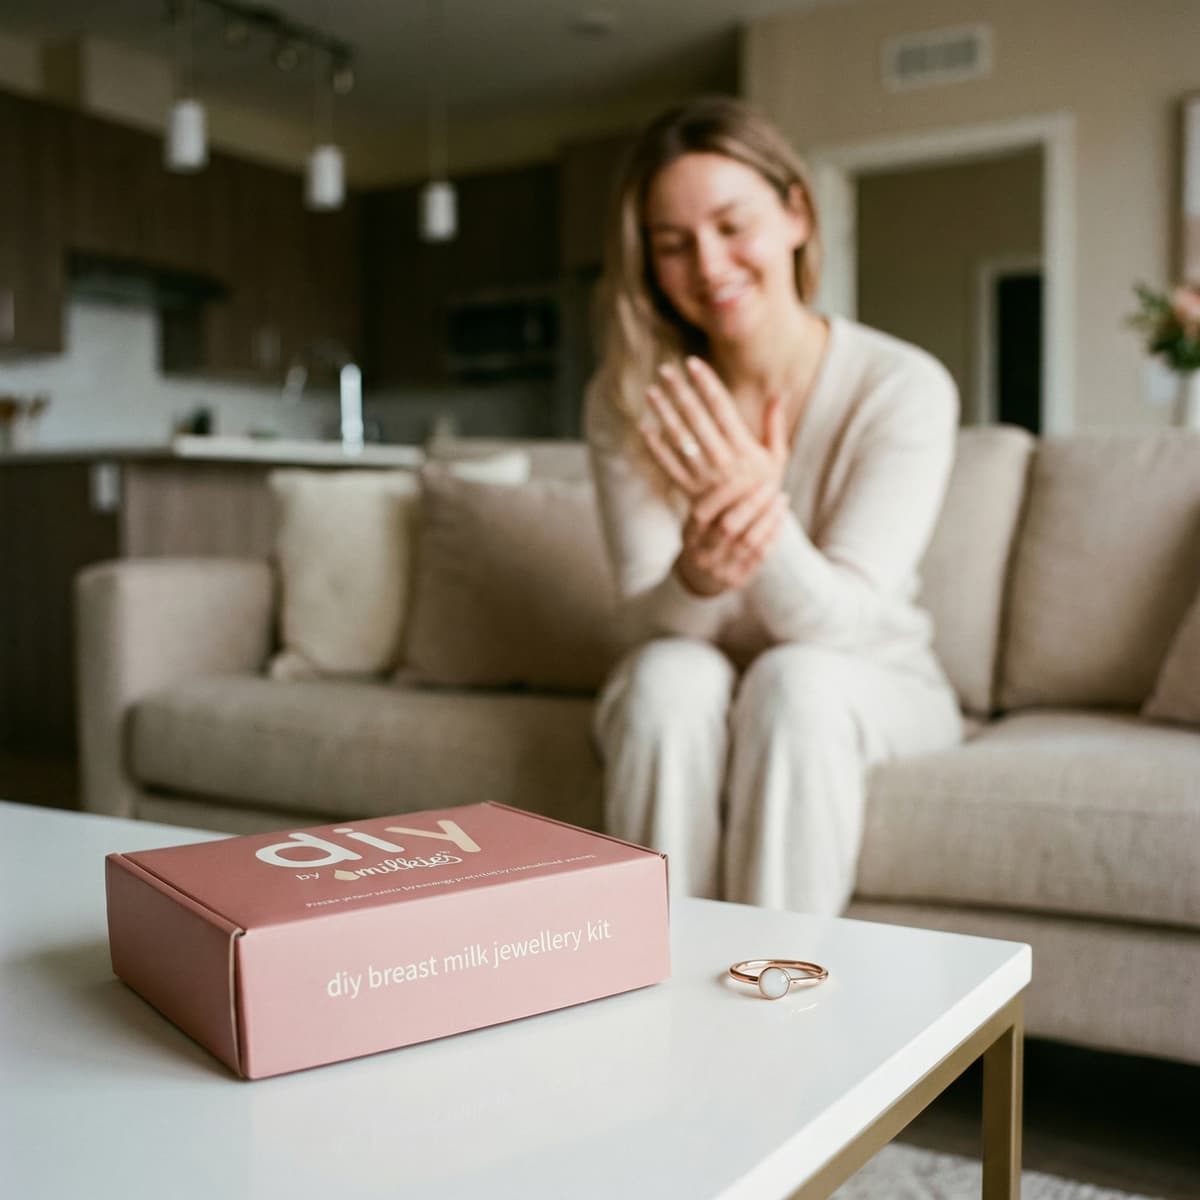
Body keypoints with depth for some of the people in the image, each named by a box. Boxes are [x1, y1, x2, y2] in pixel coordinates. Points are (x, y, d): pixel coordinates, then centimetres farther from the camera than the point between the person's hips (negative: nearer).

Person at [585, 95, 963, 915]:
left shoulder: (905, 388, -17)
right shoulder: (628, 397, -10)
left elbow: (842, 622, -23)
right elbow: (644, 622, -14)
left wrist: (764, 519, -44)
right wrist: (697, 579, -39)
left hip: (871, 690, -1)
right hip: (680, 699, 2)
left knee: (795, 679, -33)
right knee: (672, 674, -31)